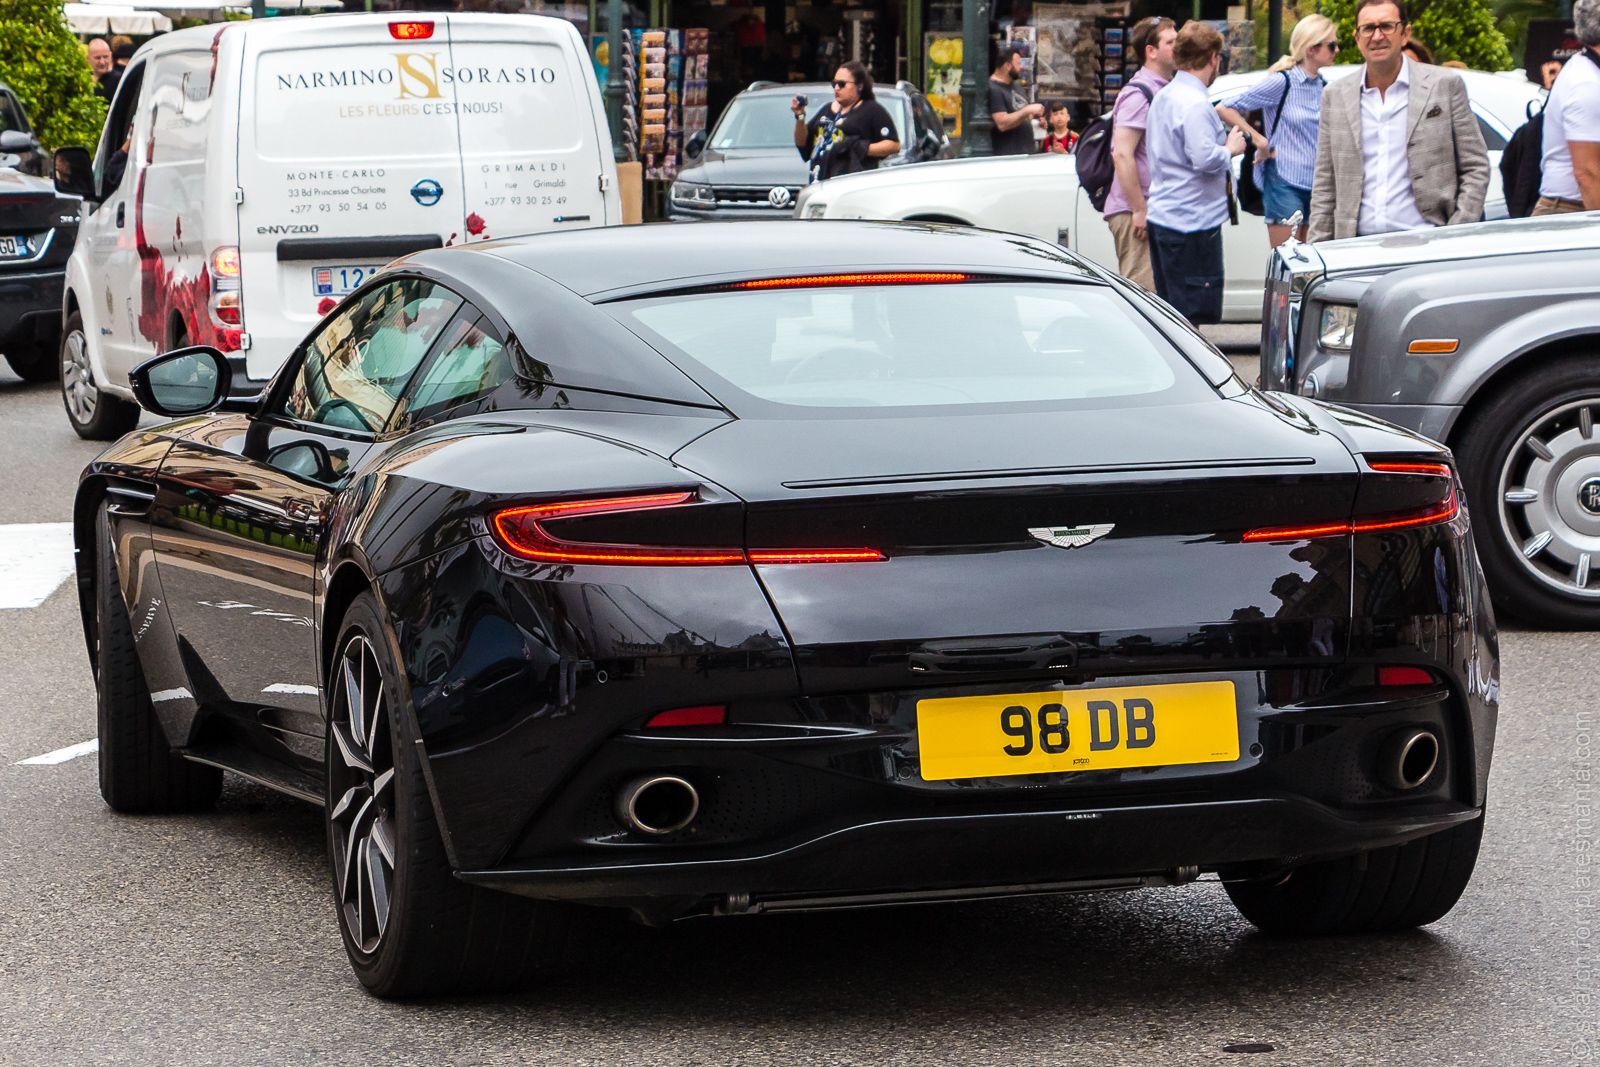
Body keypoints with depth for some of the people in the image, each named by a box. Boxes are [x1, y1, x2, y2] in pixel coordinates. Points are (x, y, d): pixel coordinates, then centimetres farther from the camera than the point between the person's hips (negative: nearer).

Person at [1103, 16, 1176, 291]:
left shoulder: (1164, 90, 17)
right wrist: (1139, 211, -22)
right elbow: (1122, 155, -21)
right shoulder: (1138, 95, -13)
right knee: (1143, 290, -14)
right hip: (1134, 213, -10)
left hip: (1153, 210, 10)